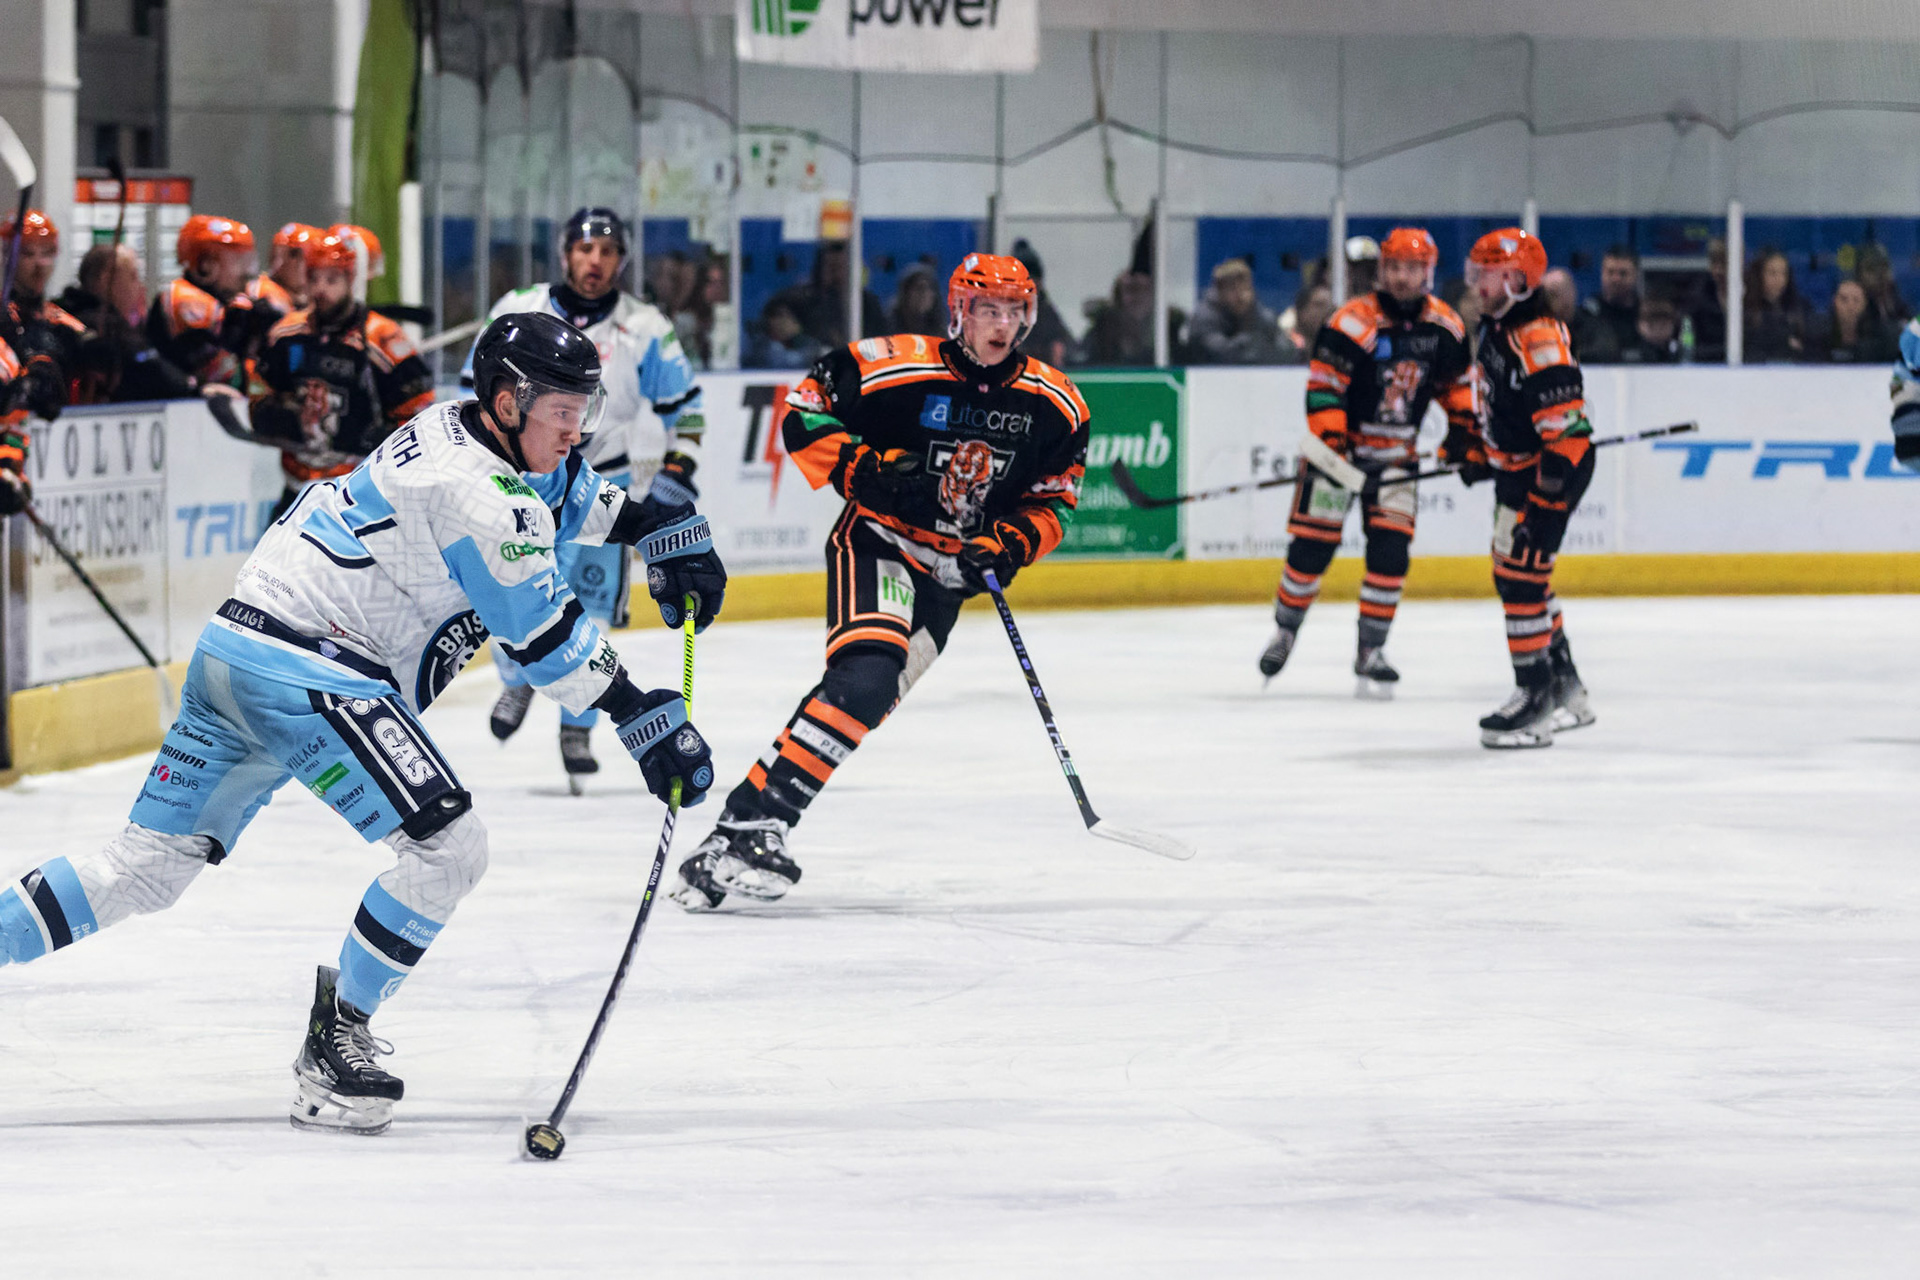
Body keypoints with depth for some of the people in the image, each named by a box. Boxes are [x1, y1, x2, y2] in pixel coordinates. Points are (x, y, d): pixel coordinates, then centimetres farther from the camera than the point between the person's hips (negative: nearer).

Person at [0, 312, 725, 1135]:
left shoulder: (459, 429, 13)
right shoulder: (479, 491, -16)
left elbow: (563, 495, 36)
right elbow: (544, 635, -13)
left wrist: (659, 527, 30)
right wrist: (645, 718, -8)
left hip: (234, 656, 10)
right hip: (306, 674, -10)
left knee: (147, 865, 13)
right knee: (448, 847, -10)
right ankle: (333, 1045, -1)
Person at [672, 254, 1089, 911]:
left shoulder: (1053, 406, -3)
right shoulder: (897, 368, -16)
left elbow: (1054, 499, 6)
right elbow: (803, 415, -9)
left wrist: (1007, 548, -11)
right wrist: (861, 471, -21)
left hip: (948, 572, 6)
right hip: (877, 543, -6)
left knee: (866, 698, 2)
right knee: (866, 674, -27)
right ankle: (748, 825, -30)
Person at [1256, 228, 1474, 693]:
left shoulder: (1445, 327, -2)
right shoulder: (1353, 323, -19)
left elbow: (1458, 383, 15)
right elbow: (1322, 387, -20)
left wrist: (1464, 430, 6)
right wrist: (1330, 444, -28)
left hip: (1397, 454, 4)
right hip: (1340, 444, -4)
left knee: (1391, 549, -7)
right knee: (1313, 545, -4)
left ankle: (1371, 651, 2)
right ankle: (1285, 631, 18)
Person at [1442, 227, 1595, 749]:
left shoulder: (1538, 336, -23)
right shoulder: (1494, 329, 10)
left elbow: (1563, 420, -27)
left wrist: (1548, 494, -28)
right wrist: (1472, 447, 20)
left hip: (1550, 471, -11)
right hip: (1513, 469, 11)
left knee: (1520, 575, -13)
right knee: (1515, 576, 16)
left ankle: (1536, 696, -7)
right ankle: (1567, 692, 27)